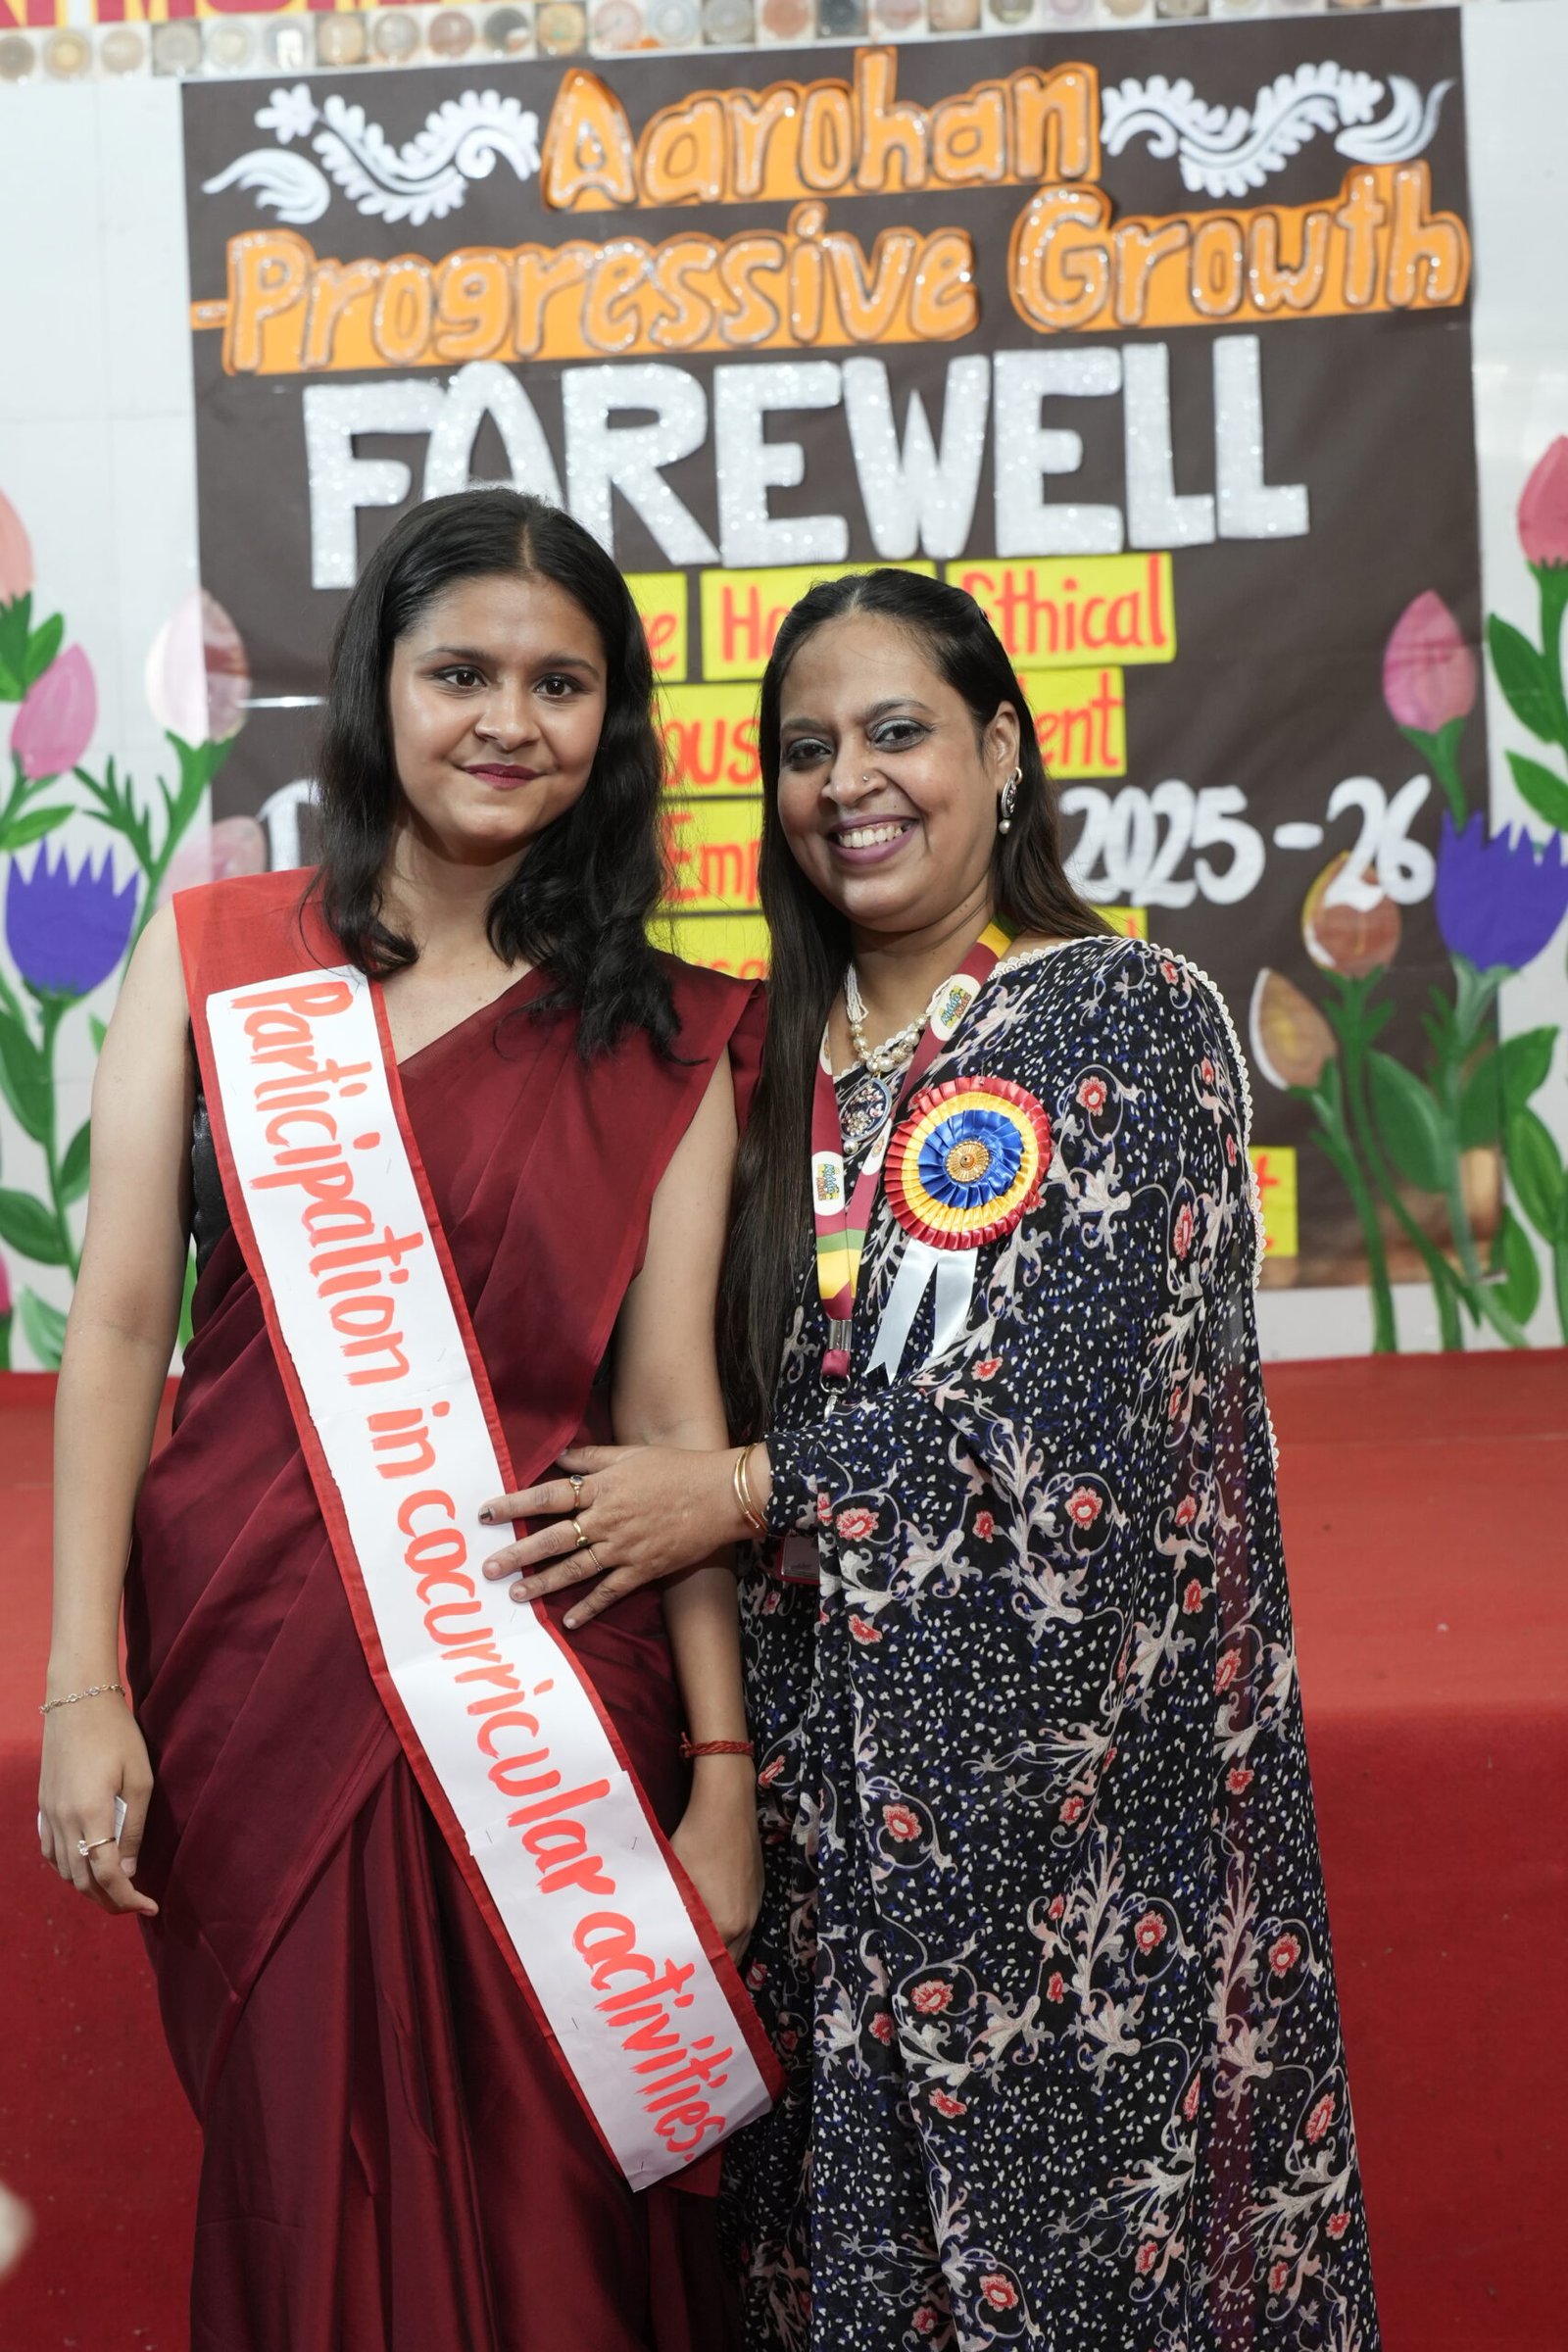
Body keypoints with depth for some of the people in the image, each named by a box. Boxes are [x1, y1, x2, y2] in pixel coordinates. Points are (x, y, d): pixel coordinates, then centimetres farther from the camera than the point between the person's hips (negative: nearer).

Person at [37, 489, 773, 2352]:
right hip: (256, 1662, 0)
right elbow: (116, 1321, 0)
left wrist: (722, 1770, -5)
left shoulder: (663, 1039, 4)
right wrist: (85, 1689, -6)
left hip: (550, 1687, 0)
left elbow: (668, 1398, -1)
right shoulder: (214, 955, 4)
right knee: (309, 2202, 12)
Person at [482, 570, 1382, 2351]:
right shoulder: (777, 1056, 10)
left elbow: (1075, 1406, -16)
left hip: (1060, 1730, -5)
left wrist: (741, 1495, -15)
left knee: (1060, 2194, 5)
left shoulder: (1130, 1021, -7)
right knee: (850, 2204, 12)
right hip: (824, 1742, 5)